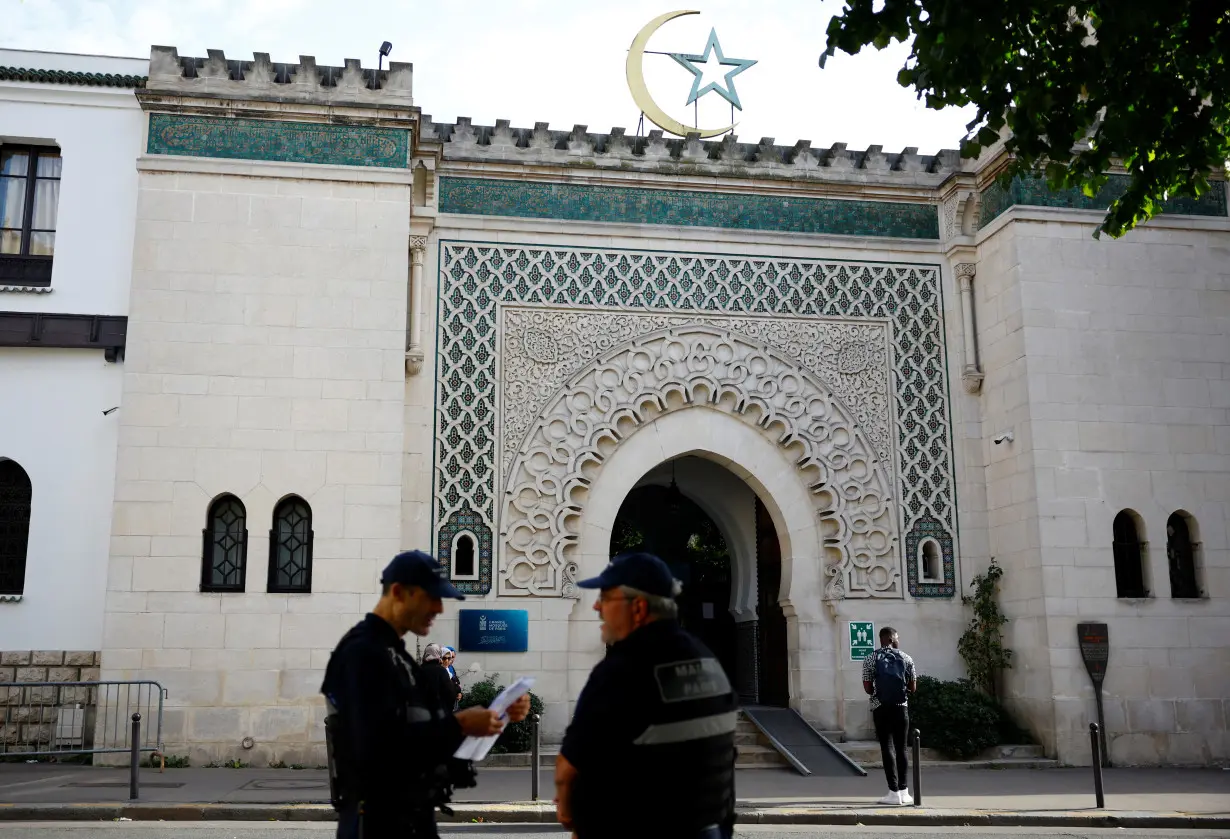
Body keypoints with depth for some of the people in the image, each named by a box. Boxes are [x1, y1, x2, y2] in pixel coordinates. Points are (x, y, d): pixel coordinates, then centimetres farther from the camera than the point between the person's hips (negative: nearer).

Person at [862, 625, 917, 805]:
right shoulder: (906, 659, 3)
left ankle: (894, 792, -3)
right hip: (901, 708, 1)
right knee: (901, 748, 11)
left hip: (881, 708, -1)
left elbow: (868, 688, -4)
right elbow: (913, 688, 5)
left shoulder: (871, 659, -1)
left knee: (887, 748, 1)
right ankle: (904, 791, 11)